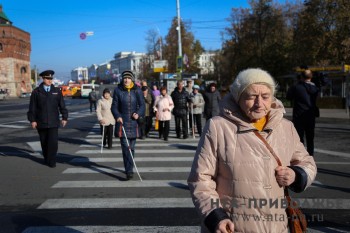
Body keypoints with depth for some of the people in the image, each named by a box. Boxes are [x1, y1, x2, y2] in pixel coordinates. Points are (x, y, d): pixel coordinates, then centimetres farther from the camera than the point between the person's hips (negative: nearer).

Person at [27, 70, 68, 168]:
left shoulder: (57, 91, 5)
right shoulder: (36, 92, 2)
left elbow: (62, 105, 6)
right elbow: (32, 107, 0)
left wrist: (64, 117, 2)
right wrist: (32, 120, -5)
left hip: (53, 122, 0)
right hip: (41, 122, 0)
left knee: (53, 142, -10)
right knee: (44, 143, 8)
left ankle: (51, 161, 0)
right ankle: (46, 159, 25)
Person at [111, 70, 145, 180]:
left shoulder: (137, 90, 3)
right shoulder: (118, 90, 0)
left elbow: (142, 105, 4)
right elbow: (114, 106, 3)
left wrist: (138, 114, -15)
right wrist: (117, 116, -14)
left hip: (133, 122, 2)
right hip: (122, 122, -2)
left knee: (131, 147, 10)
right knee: (125, 146, -10)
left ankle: (129, 169, 25)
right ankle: (129, 171, -13)